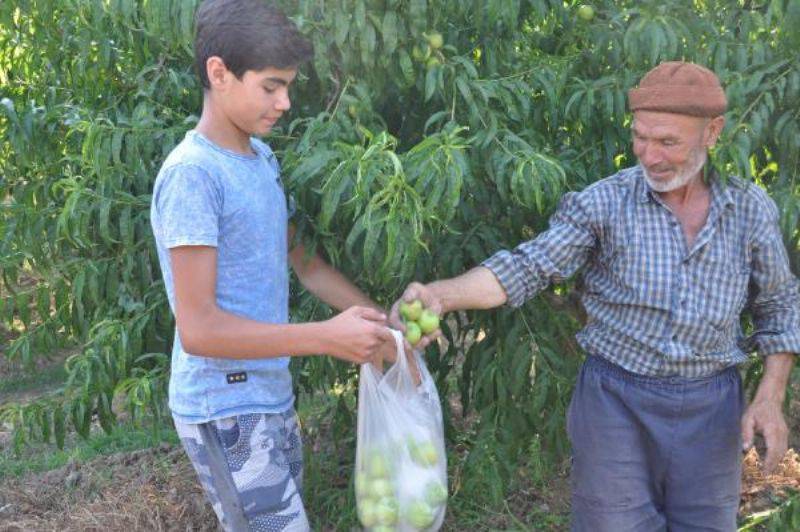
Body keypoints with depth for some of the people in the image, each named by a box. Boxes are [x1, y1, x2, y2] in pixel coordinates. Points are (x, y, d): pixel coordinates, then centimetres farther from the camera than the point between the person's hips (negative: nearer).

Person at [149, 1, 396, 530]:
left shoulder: (264, 159, 7)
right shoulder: (192, 174, -20)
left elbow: (300, 260, 16)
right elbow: (198, 327, -23)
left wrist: (379, 318, 6)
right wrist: (327, 337, -24)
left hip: (271, 397, 8)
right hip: (226, 410, -8)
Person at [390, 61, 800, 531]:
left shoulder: (752, 209, -1)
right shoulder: (604, 204, -10)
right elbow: (529, 267, -17)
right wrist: (440, 295, -34)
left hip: (711, 406, 3)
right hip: (616, 400, -2)